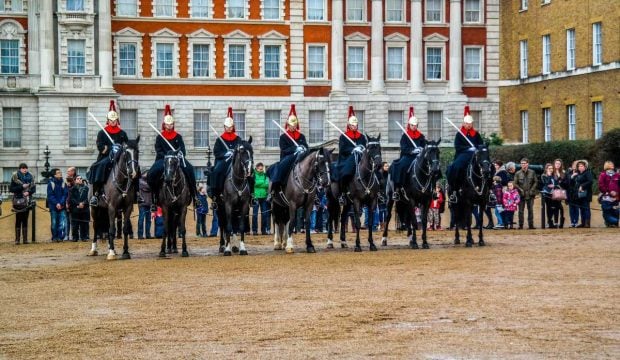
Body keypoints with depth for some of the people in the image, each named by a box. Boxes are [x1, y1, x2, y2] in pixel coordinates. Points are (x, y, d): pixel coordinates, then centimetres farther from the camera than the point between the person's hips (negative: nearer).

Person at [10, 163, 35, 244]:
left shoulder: (30, 177, 9)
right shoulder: (15, 177, -2)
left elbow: (33, 188, 11)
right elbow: (11, 189, -7)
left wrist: (29, 192, -10)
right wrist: (22, 187, -16)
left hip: (27, 201, 4)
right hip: (18, 200, -3)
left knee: (25, 220, 6)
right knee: (18, 220, -5)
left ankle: (25, 239, 8)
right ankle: (17, 239, -4)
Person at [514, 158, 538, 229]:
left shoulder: (532, 172, 4)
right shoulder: (518, 173, 2)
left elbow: (536, 182, 7)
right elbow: (515, 184, 3)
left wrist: (532, 190, -5)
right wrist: (520, 190, -9)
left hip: (530, 194, 0)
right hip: (521, 194, 0)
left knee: (530, 210, 3)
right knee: (521, 210, 0)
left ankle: (531, 224, 7)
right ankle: (520, 225, 4)